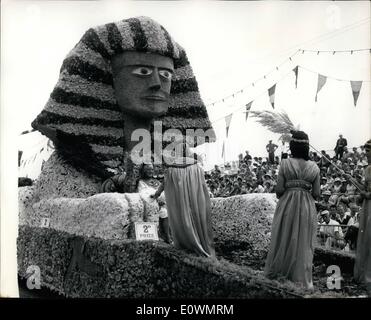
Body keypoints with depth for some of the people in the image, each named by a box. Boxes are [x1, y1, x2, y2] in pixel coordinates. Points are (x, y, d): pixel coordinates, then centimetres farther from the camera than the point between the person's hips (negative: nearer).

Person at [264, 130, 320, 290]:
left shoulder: (285, 164, -10)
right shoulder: (314, 167, -4)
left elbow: (279, 189, -11)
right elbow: (316, 193, -3)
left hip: (287, 205, -1)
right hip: (307, 207, 1)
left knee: (284, 238, 14)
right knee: (304, 242, 12)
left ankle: (275, 271, 27)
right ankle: (303, 278, 19)